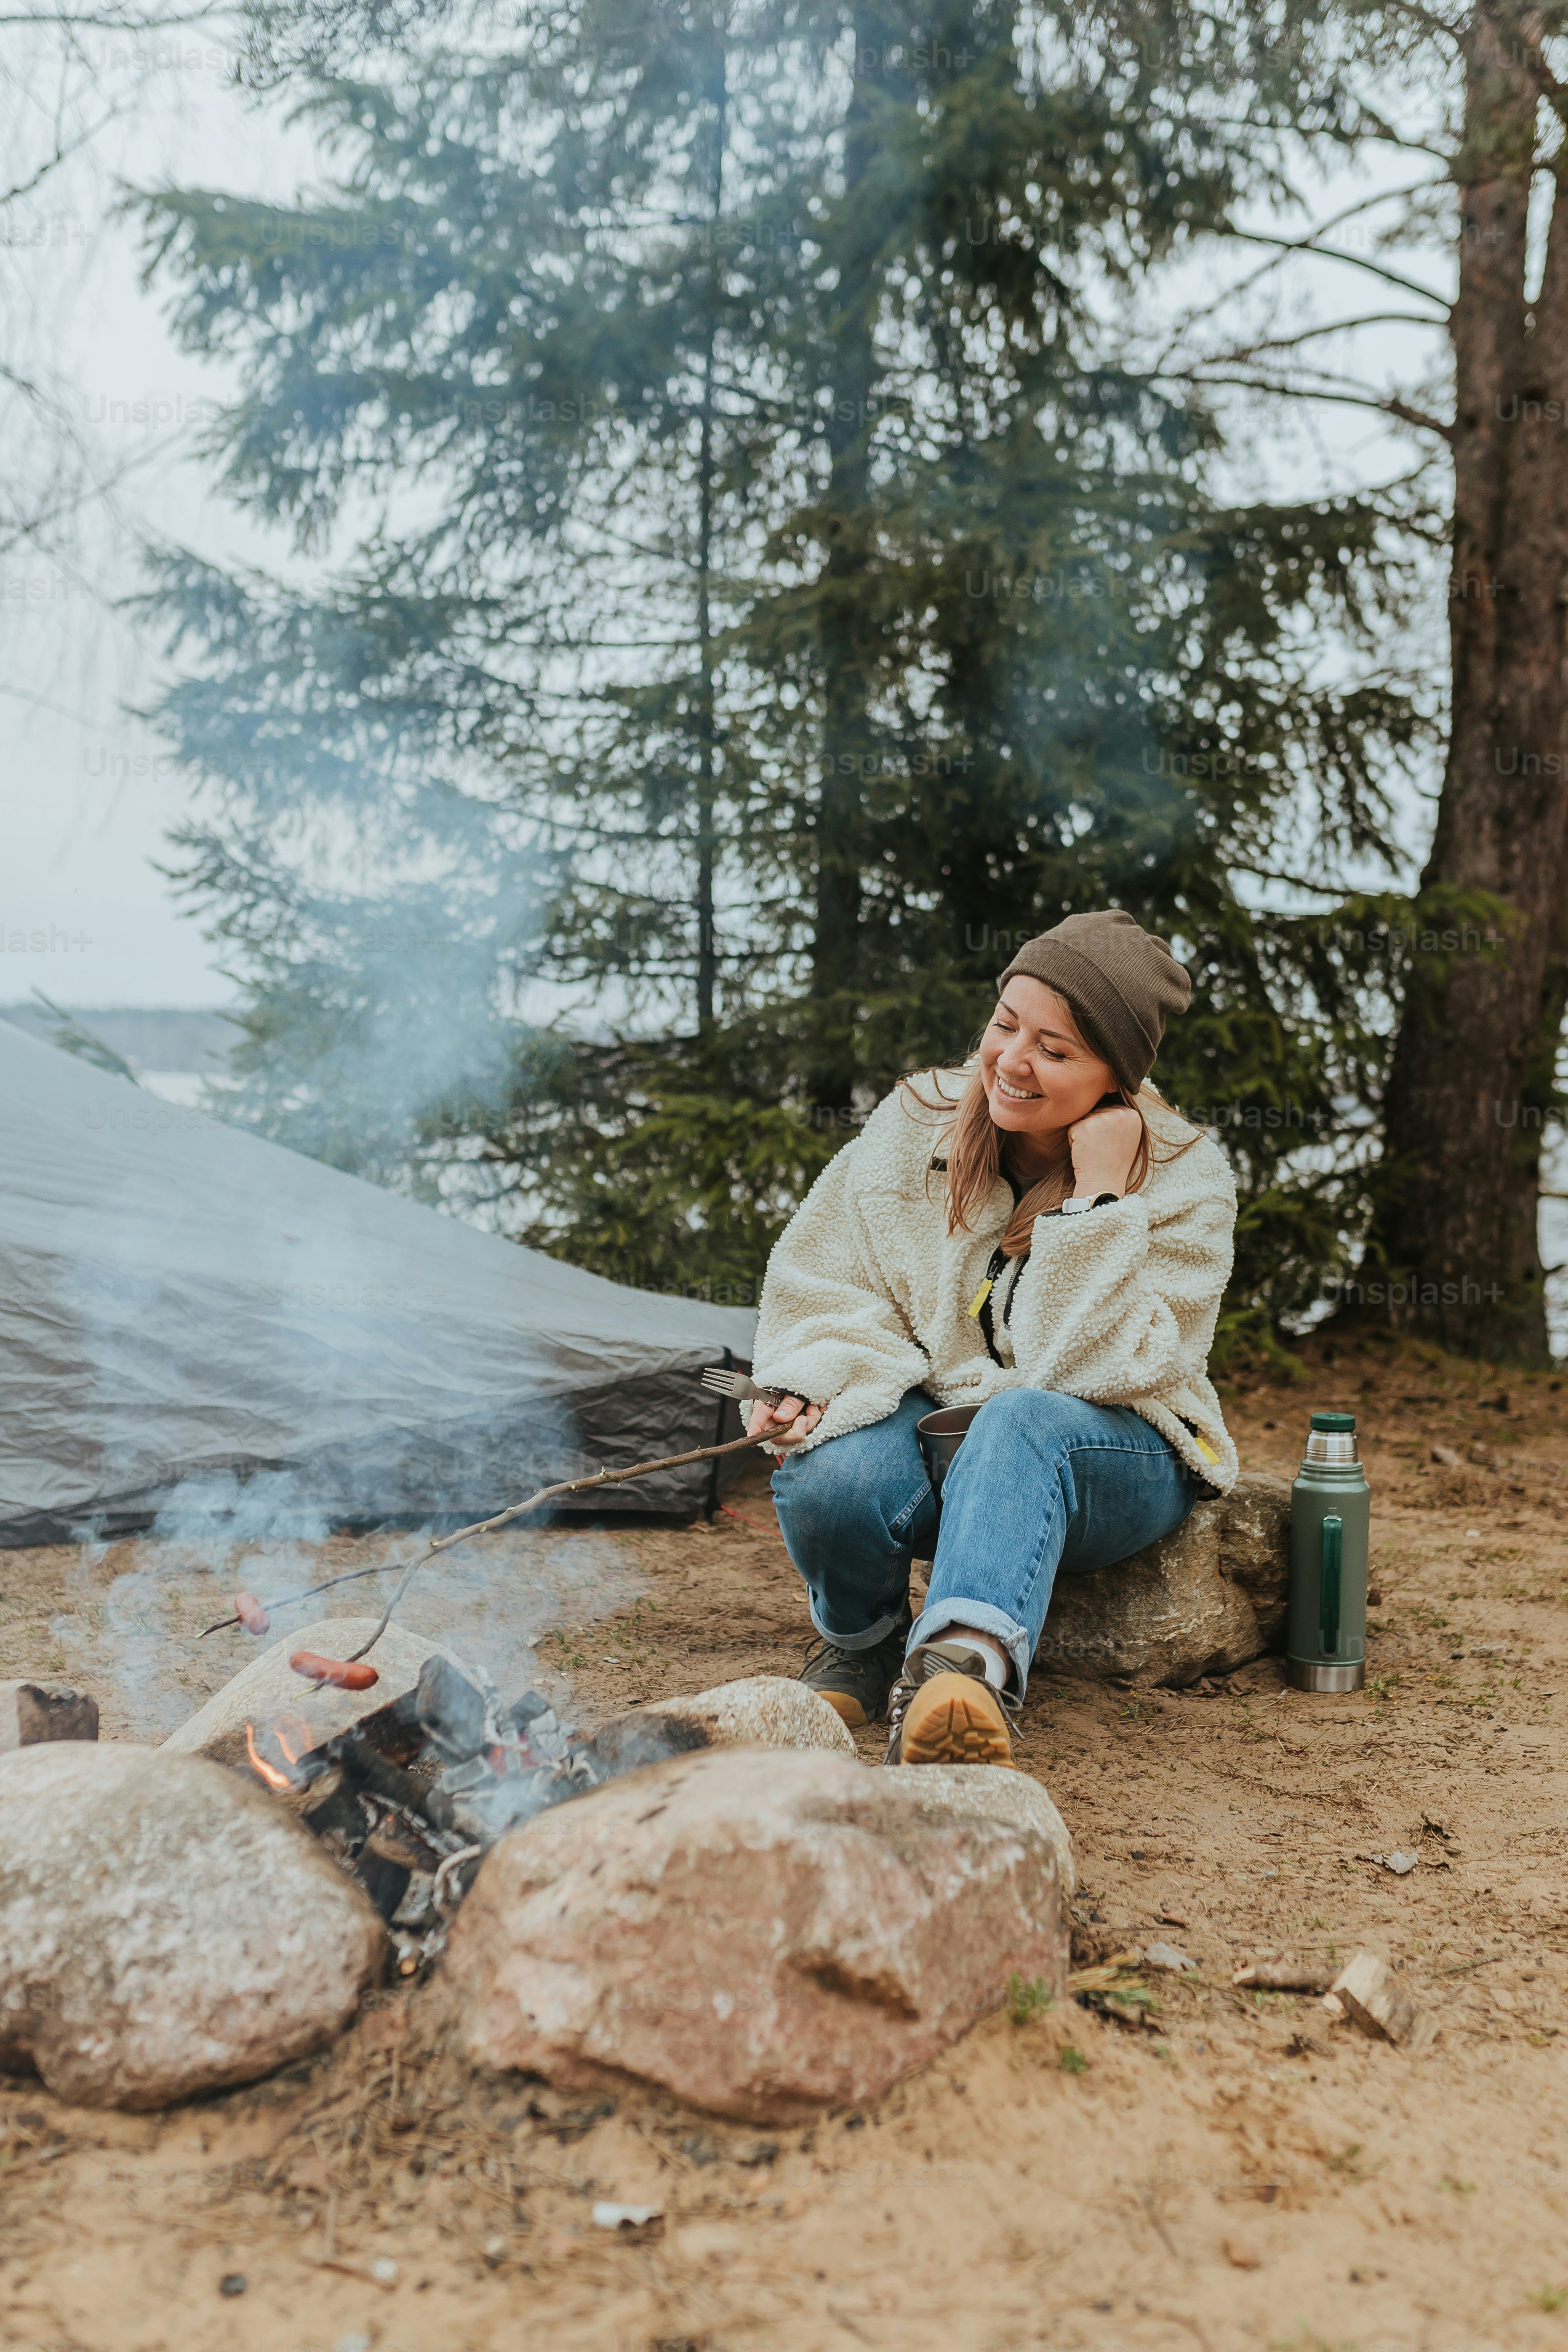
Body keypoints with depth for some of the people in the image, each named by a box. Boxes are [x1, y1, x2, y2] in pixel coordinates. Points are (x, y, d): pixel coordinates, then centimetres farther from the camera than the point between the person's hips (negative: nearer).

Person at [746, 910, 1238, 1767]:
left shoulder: (1184, 1180, -11)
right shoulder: (916, 1122, -2)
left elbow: (1094, 1368, -21)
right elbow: (826, 1282, 0)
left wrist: (1099, 1198, -25)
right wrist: (818, 1380, -21)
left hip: (1109, 1460, -2)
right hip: (932, 1431, 2)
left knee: (1025, 1418, -39)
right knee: (826, 1474, -32)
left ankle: (962, 1666, -62)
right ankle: (863, 1642, 1)